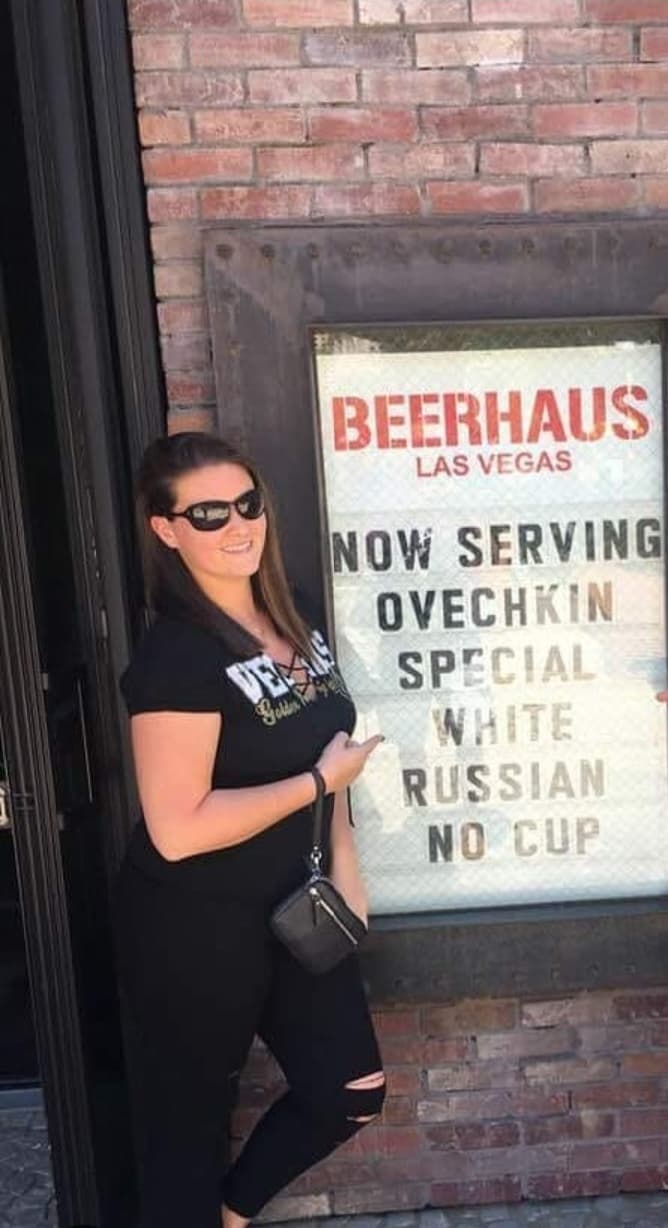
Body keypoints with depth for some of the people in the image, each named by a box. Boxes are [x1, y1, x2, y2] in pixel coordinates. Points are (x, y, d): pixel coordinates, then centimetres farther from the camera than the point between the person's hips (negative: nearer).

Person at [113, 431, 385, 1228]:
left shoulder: (291, 626, 2)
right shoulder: (177, 654, -24)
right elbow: (178, 829, -29)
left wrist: (342, 866, 6)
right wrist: (323, 778, -21)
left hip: (288, 908, 8)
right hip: (192, 928, -7)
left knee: (350, 1093, 17)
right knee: (190, 1120, 15)